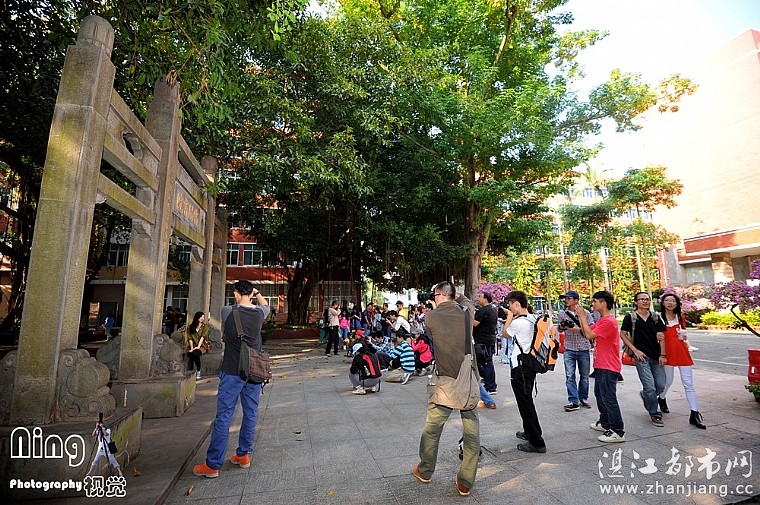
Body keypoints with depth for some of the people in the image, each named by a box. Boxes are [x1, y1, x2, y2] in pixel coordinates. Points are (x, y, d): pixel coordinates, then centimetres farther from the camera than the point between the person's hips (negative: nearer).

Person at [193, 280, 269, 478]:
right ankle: (244, 455, 27)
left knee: (223, 417, 5)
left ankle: (213, 464, 14)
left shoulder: (228, 311, -10)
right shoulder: (259, 312, -2)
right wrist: (257, 293, 32)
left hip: (232, 372, -3)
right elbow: (266, 305, 23)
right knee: (250, 414, 14)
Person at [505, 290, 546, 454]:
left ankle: (537, 442, 6)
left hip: (520, 367, -9)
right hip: (531, 364, 9)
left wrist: (510, 318, 3)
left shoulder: (518, 322, -22)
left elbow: (505, 334, -3)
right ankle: (530, 431, 38)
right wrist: (513, 317, 10)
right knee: (527, 400, 23)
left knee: (525, 403, 0)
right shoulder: (533, 319, 3)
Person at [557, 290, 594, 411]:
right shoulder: (562, 314, 5)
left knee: (584, 376, 11)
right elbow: (559, 329, 13)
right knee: (570, 376, -4)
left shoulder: (585, 313, -1)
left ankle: (583, 398, 27)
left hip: (584, 348, -1)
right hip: (569, 349, 1)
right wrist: (562, 327, -10)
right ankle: (573, 402, 0)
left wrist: (578, 329, -16)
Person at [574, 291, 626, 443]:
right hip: (601, 365, 11)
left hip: (608, 367, -11)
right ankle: (605, 423, 33)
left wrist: (582, 316, -16)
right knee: (600, 395, 20)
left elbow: (589, 335, -22)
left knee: (609, 399, -5)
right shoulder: (601, 320, 12)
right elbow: (586, 332, 12)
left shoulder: (609, 321, -20)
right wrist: (581, 317, 2)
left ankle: (618, 432, 4)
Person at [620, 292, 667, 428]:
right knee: (650, 387, -6)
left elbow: (661, 337, 6)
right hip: (641, 356, -4)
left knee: (661, 386, 6)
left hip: (656, 356, 4)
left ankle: (644, 395, 37)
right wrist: (635, 350, -7)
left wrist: (662, 354, -3)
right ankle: (655, 414, 14)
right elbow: (623, 334, -1)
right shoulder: (630, 317, -2)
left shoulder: (656, 317, 9)